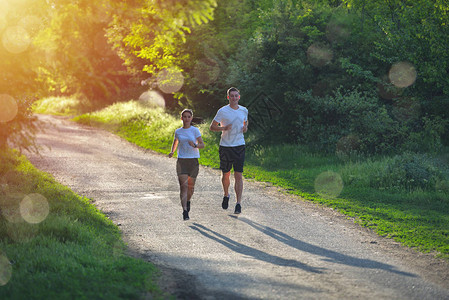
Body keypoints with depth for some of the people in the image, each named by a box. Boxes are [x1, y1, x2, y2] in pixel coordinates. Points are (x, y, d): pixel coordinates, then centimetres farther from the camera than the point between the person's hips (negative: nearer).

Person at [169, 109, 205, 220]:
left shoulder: (195, 130, 0)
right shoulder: (178, 131, 8)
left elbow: (202, 145, -3)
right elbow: (175, 143, 24)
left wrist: (195, 145, -24)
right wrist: (172, 152, 5)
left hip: (193, 161, 0)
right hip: (182, 161, 0)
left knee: (191, 186, 7)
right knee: (183, 186, -12)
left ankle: (188, 201, 40)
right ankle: (185, 211, -18)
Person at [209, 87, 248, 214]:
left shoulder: (244, 110, 7)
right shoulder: (222, 111, -4)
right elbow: (212, 127, -1)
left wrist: (245, 127, 2)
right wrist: (224, 128, -19)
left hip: (239, 146, 1)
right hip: (225, 146, -1)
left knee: (239, 175, -6)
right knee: (226, 175, 10)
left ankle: (238, 204, -7)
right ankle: (226, 195, 37)